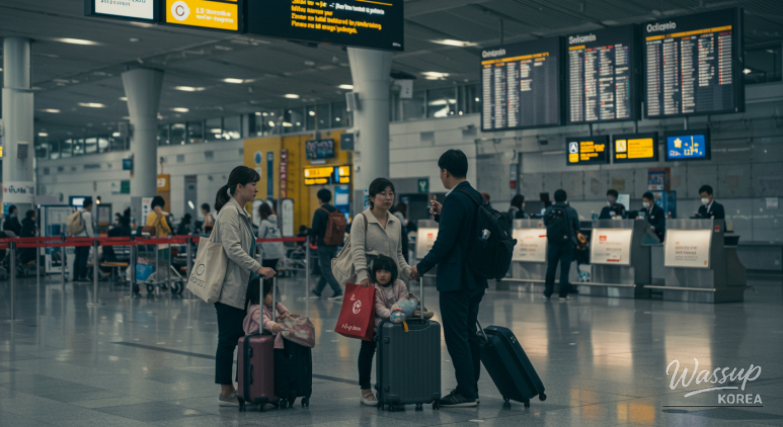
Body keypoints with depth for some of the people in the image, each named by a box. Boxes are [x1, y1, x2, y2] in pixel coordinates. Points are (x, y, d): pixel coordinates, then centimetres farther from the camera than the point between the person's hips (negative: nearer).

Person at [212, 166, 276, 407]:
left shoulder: (240, 212, 16)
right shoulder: (229, 212, -14)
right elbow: (233, 249, -23)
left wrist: (256, 269, 21)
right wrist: (258, 268, -26)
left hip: (240, 287, 10)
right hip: (229, 287, -10)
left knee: (237, 338, 10)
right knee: (228, 339, -4)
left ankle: (232, 389, 15)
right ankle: (225, 393, 2)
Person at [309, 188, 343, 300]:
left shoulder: (319, 212, -13)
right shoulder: (336, 211, 6)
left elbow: (315, 229, -14)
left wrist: (312, 238, 5)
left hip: (323, 245, -7)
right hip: (334, 245, 7)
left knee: (326, 270, -2)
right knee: (326, 268, 16)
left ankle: (338, 291, -11)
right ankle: (318, 290, 27)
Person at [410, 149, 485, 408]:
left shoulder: (455, 200, -17)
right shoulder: (476, 197, 11)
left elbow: (444, 242, -20)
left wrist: (421, 267, -9)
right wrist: (442, 215, 14)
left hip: (456, 280, -10)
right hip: (476, 279, 10)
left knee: (456, 337, -4)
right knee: (469, 334, 15)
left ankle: (466, 393, -1)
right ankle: (471, 388, 22)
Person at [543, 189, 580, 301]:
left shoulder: (548, 211, -3)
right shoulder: (572, 211, -6)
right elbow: (577, 229, 4)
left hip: (553, 243, 2)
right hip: (567, 244, -1)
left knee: (551, 268, 12)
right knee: (565, 269, 3)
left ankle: (547, 293, 20)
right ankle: (563, 295, 3)